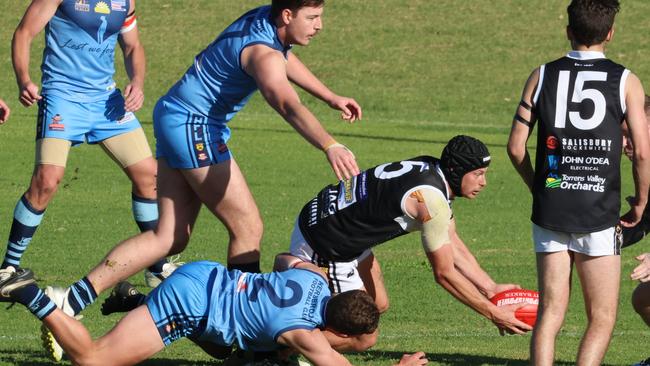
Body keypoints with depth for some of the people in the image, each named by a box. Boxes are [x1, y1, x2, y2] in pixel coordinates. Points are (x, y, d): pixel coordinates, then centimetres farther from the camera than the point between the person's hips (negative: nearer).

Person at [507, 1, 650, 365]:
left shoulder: (542, 76, 4)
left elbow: (516, 146, 4)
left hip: (549, 211, 3)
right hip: (599, 213, -3)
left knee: (550, 313, 7)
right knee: (602, 319, 5)